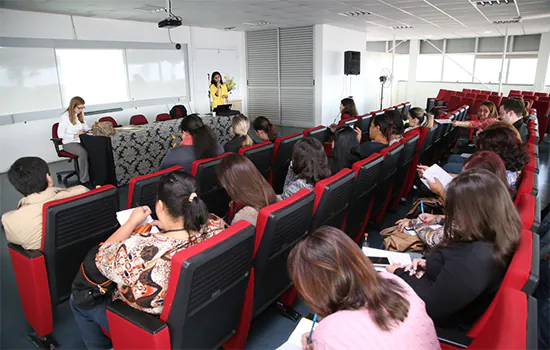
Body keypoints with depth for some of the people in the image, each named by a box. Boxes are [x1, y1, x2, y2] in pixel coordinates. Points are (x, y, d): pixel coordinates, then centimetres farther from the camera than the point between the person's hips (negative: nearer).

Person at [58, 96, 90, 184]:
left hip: (81, 141, 6)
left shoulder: (80, 115, 14)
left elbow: (85, 127, 25)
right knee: (83, 152, -38)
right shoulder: (65, 117, -7)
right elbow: (60, 134, -10)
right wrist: (75, 135, -20)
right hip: (69, 143, -6)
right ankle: (84, 179, -30)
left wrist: (90, 130, 1)